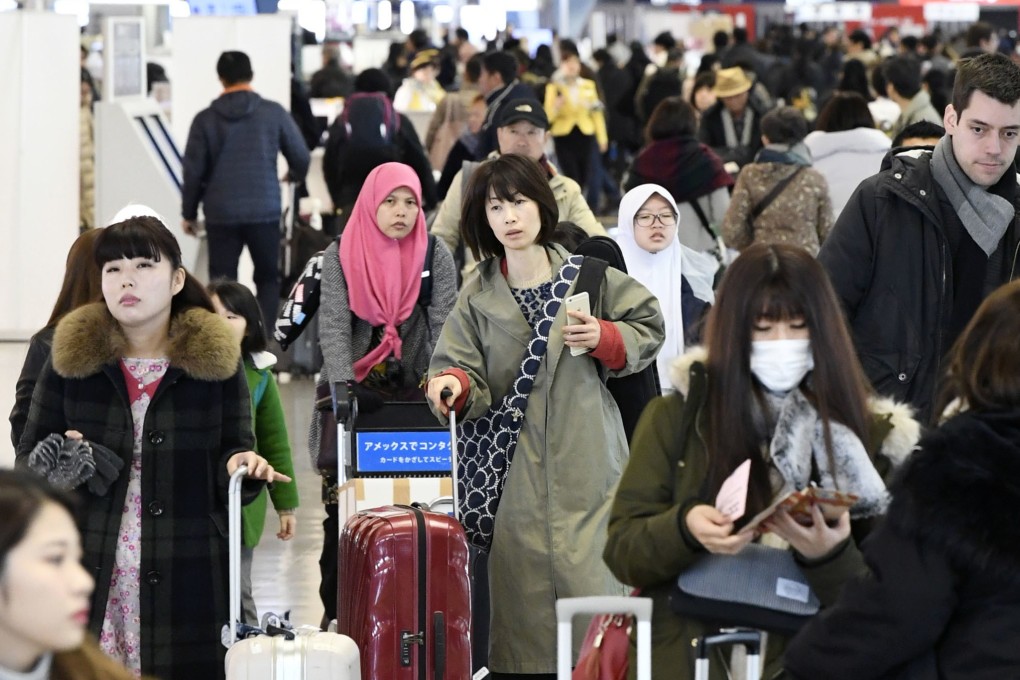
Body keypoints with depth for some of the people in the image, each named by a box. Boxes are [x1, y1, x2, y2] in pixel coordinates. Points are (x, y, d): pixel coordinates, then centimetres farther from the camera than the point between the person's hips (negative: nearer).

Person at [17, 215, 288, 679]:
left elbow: (233, 454, 9)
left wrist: (242, 467, -13)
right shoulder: (70, 358, 7)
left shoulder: (216, 361, 5)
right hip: (90, 580, 0)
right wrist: (56, 465, -11)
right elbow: (28, 459, 11)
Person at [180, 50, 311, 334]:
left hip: (221, 214, 0)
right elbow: (301, 158, 4)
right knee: (268, 278, 12)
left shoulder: (205, 119, 0)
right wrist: (294, 176, 28)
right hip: (264, 211, 0)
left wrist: (189, 212, 13)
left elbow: (193, 170, 1)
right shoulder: (274, 113, -1)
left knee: (222, 282, 8)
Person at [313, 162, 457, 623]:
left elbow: (444, 328, -2)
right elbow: (333, 326, -6)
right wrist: (343, 387, -21)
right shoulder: (340, 256, 3)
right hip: (355, 393, 0)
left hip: (413, 393, 0)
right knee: (342, 510, -4)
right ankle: (336, 614, 4)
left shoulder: (435, 256, 4)